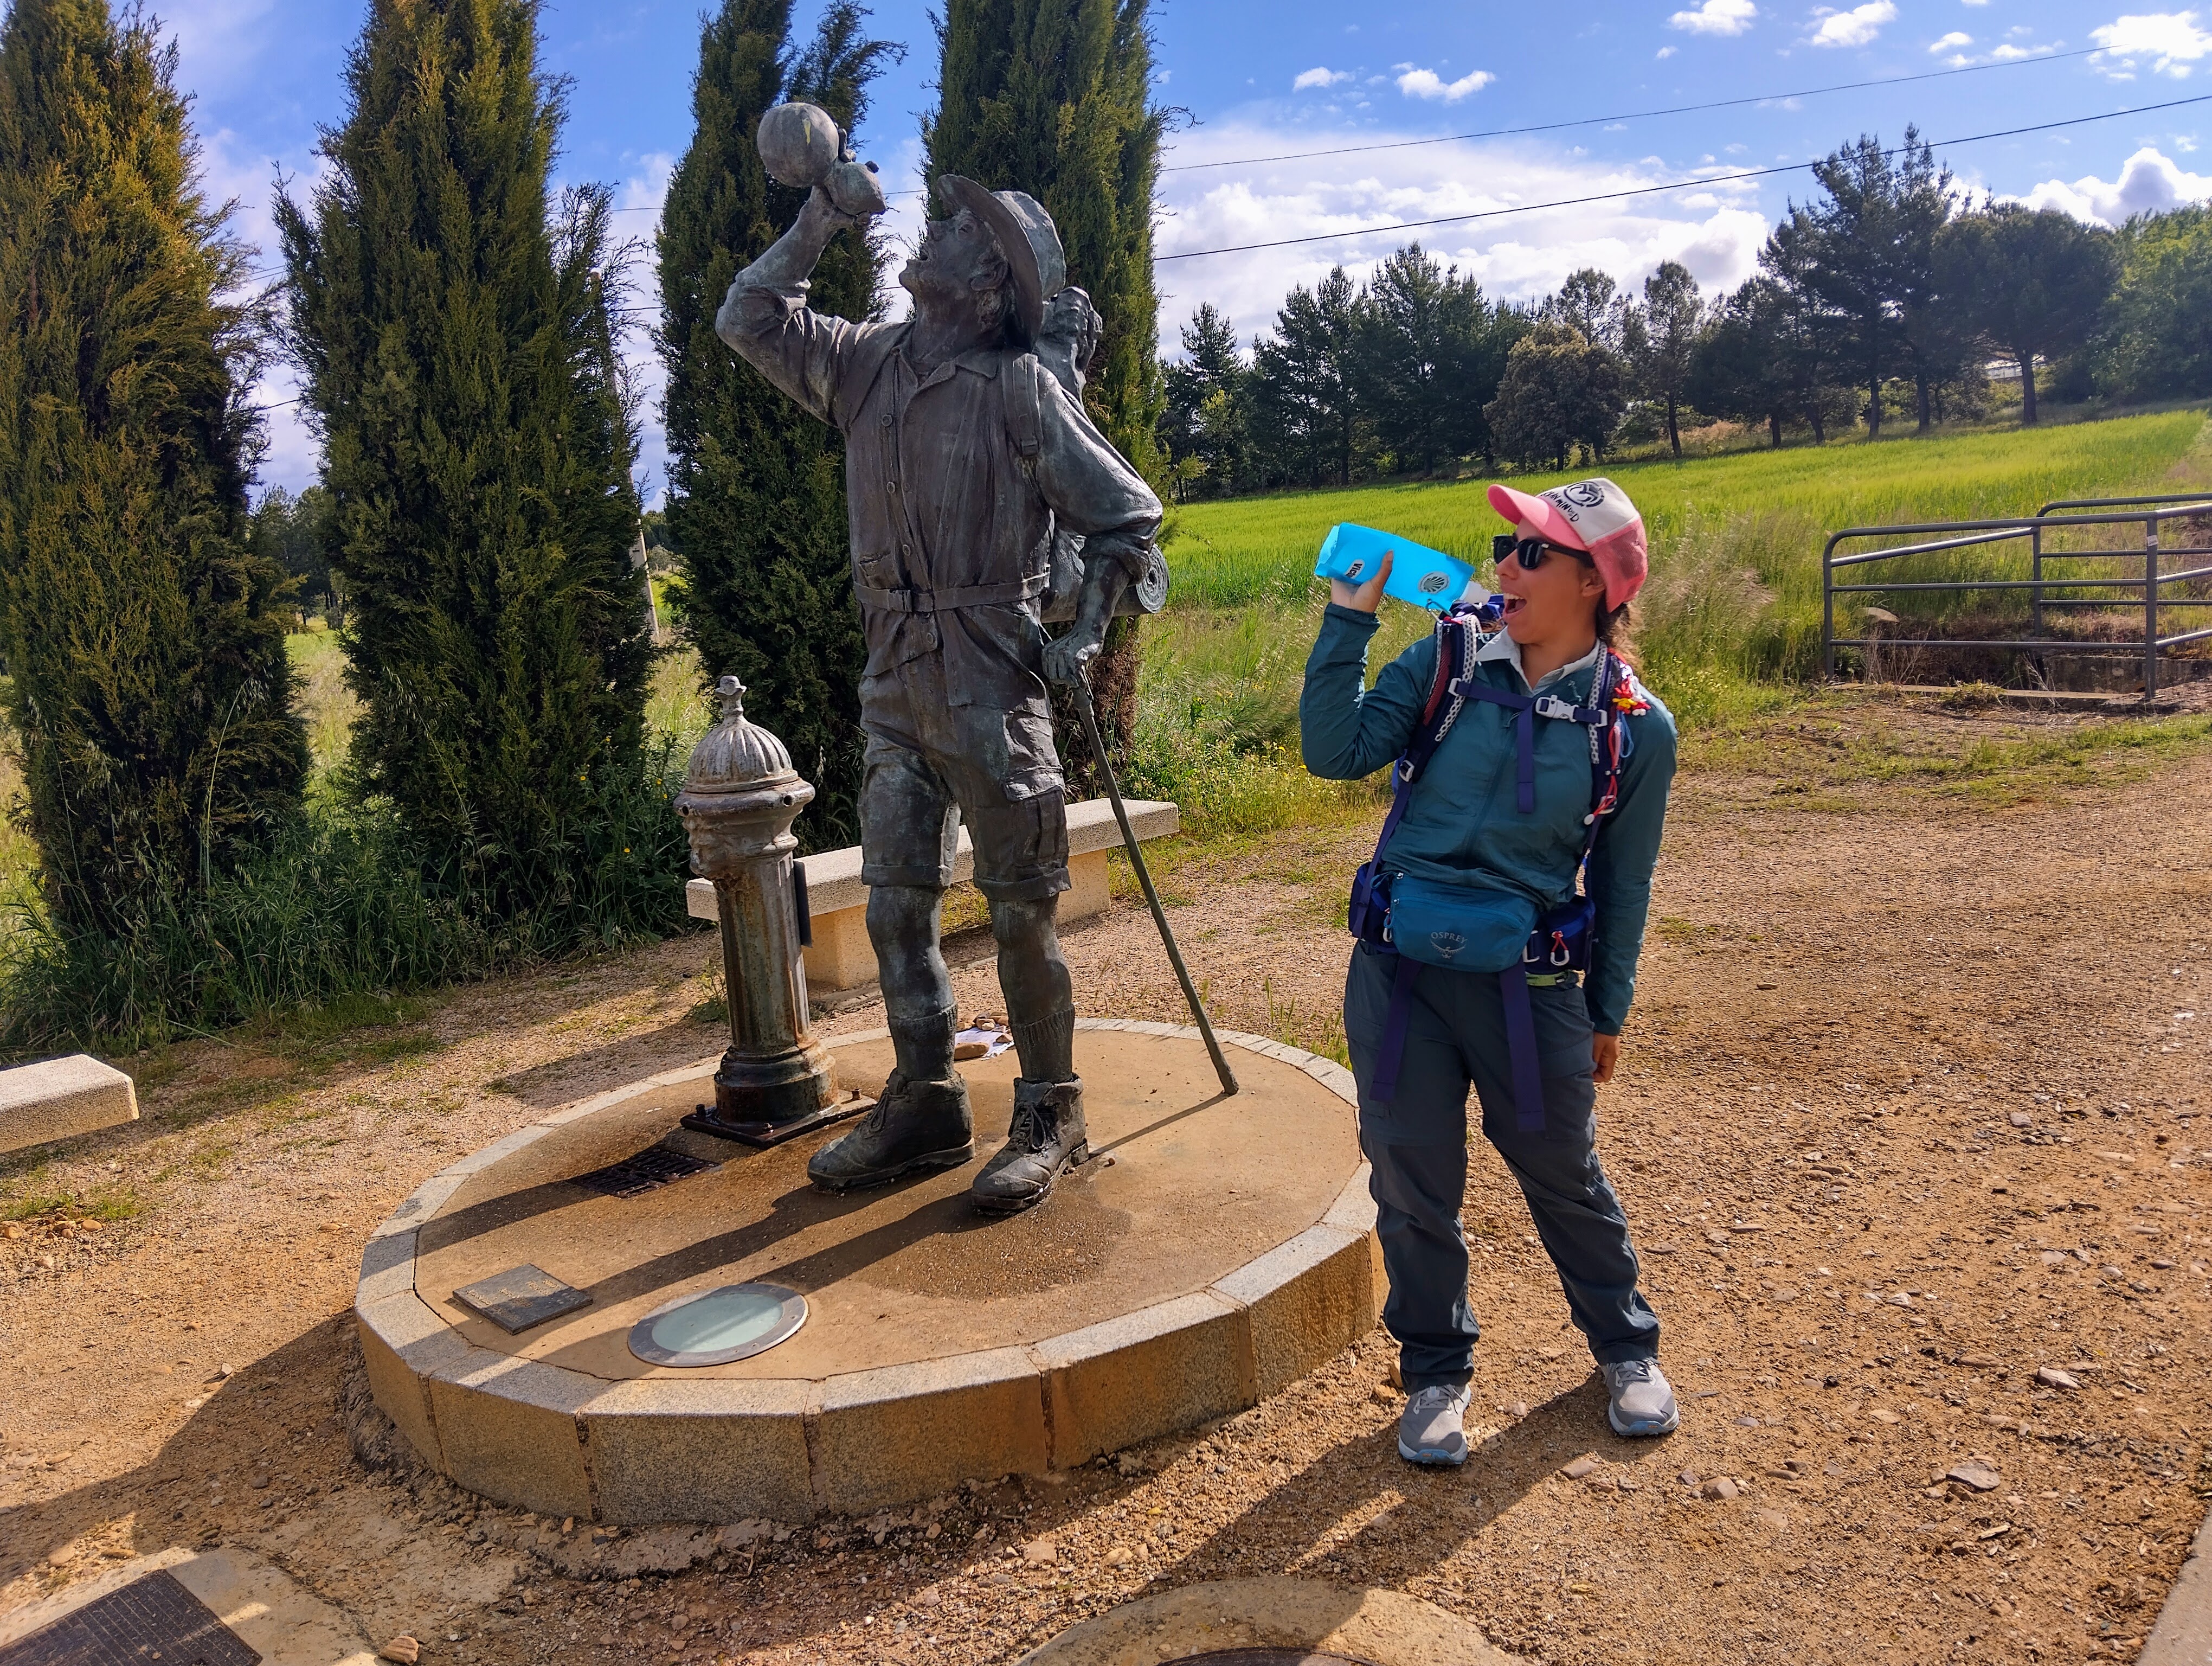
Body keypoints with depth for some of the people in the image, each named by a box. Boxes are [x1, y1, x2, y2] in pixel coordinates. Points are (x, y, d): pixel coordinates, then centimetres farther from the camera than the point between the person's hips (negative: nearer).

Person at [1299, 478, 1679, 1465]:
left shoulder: (1636, 726, -3)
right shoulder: (1447, 662, -1)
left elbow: (1622, 883, 6)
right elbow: (1338, 754, -9)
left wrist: (1607, 1013, 12)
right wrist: (1348, 623, -12)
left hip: (1528, 983, -1)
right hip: (1398, 968, 1)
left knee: (1563, 1174, 15)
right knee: (1413, 1182, 9)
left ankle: (1626, 1347, 42)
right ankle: (1436, 1372, 32)